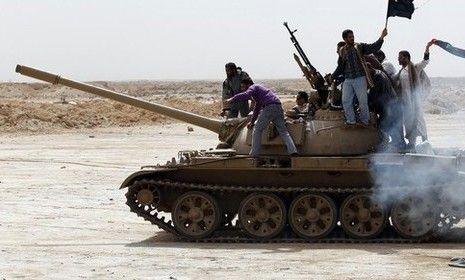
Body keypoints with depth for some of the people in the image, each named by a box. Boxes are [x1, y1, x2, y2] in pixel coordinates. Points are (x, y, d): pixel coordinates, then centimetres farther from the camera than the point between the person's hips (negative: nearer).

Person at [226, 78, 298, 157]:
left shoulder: (253, 87, 9)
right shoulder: (258, 89, 37)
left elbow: (246, 95, -15)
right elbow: (257, 108, 46)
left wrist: (233, 99, -6)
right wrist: (252, 121, 51)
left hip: (269, 107, -8)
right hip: (278, 107, 8)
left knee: (257, 130, 4)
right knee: (283, 131, 5)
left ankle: (254, 153, 3)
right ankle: (292, 150, -11)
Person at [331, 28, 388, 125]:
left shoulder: (360, 47, 1)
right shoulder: (342, 51, 10)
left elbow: (373, 48, -13)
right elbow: (340, 67, 19)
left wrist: (381, 37, -26)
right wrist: (332, 77, 13)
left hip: (360, 79, -3)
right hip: (348, 80, 3)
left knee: (363, 101, -2)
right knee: (346, 101, -1)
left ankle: (364, 120, 11)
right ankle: (350, 120, 12)